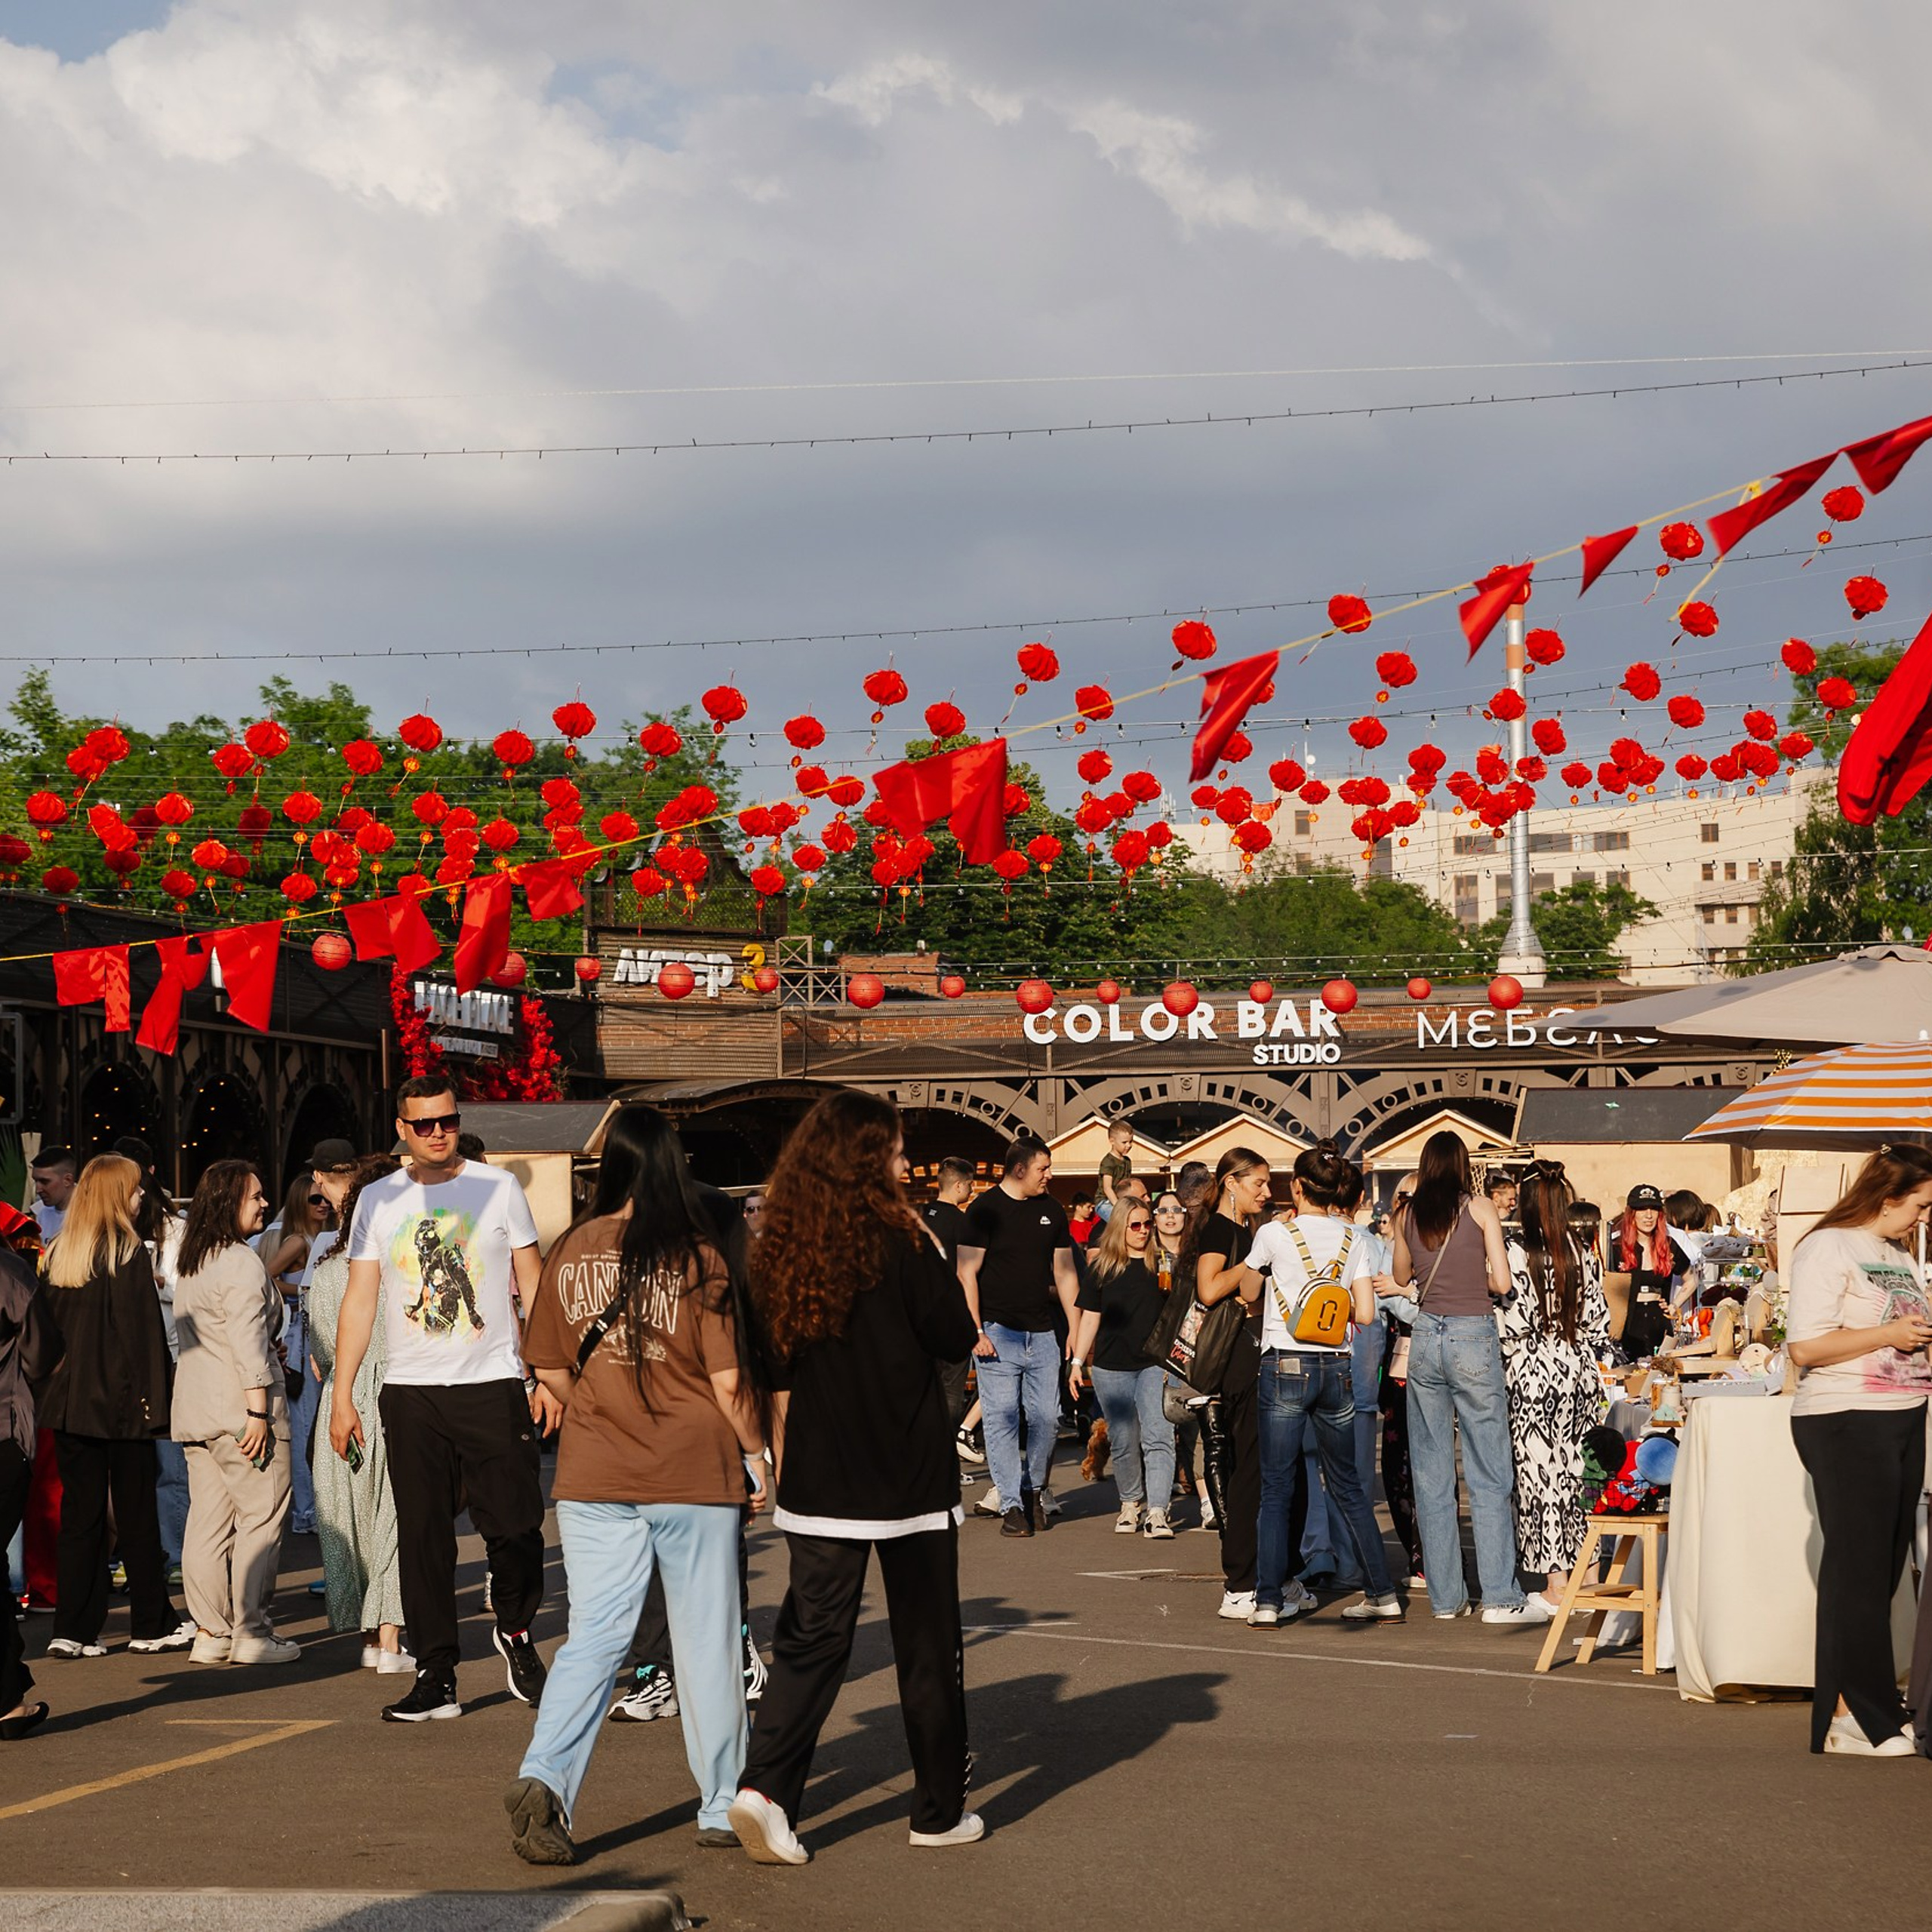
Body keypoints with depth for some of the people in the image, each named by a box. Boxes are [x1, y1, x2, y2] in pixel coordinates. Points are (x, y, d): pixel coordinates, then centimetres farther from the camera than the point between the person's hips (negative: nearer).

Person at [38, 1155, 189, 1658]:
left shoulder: (57, 1253, 7)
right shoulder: (128, 1251, -10)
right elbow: (144, 1329, -14)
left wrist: (55, 1389, 14)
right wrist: (154, 1396, -11)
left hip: (70, 1402, 5)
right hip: (121, 1403, -5)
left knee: (79, 1513, 8)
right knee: (136, 1514, 5)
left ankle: (74, 1630, 5)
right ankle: (152, 1625, 13)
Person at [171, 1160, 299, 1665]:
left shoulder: (189, 1264, 15)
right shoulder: (242, 1263, -13)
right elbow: (248, 1343, -19)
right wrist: (258, 1411, -19)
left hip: (195, 1410, 9)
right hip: (239, 1406, -9)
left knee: (208, 1520, 9)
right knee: (261, 1519, -1)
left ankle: (210, 1631, 11)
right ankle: (251, 1631, -1)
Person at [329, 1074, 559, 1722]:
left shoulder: (498, 1187, 5)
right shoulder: (378, 1200, 8)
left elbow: (533, 1287, 7)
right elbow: (359, 1301, 9)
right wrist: (342, 1395, 3)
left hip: (494, 1385, -1)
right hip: (411, 1392, 1)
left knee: (515, 1528, -5)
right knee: (423, 1540, 1)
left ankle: (515, 1631, 22)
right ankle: (436, 1677, 6)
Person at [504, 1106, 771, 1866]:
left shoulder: (570, 1253, -1)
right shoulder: (697, 1256, -10)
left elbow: (549, 1368, 7)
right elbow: (730, 1380, -10)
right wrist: (755, 1452, 4)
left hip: (593, 1477, 3)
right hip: (694, 1474, -2)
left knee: (594, 1636, 6)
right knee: (706, 1640, 9)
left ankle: (543, 1777, -13)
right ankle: (723, 1808, 18)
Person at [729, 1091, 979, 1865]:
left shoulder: (779, 1251, 1)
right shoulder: (898, 1242, -12)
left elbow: (777, 1373, 9)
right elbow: (957, 1338, -4)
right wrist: (937, 1255, 3)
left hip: (818, 1482, 4)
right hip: (911, 1479, -4)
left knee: (811, 1639, 7)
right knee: (927, 1647, 8)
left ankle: (765, 1785, -11)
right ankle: (939, 1810, 16)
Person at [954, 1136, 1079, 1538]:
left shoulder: (1052, 1211, 12)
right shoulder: (985, 1209, -3)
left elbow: (1064, 1273, 15)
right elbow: (967, 1274, -5)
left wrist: (1076, 1329, 10)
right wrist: (976, 1331, -12)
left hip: (1041, 1334, 4)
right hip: (997, 1333, -4)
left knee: (1047, 1417, 2)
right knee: (1002, 1420, -5)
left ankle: (1034, 1489, 23)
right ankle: (1011, 1506, 0)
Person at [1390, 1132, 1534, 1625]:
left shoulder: (1409, 1216, 6)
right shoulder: (1480, 1208, -3)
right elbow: (1502, 1282, -6)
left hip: (1426, 1338, 3)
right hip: (1474, 1339, -3)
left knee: (1432, 1474, 8)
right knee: (1488, 1475, 0)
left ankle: (1445, 1596, 10)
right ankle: (1500, 1597, -3)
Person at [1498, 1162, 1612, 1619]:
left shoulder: (1518, 1253, -11)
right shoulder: (1584, 1255, 4)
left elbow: (1513, 1320, -14)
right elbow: (1599, 1320, 7)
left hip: (1532, 1372, -5)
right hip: (1578, 1369, 5)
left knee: (1539, 1473, 0)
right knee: (1574, 1470, 11)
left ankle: (1556, 1584, 0)